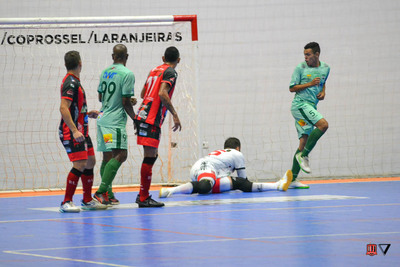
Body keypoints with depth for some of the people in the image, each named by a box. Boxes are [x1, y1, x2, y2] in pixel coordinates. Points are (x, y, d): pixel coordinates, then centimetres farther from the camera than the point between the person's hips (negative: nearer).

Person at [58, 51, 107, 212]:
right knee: (79, 165, -14)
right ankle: (66, 203, -12)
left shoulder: (74, 82, 15)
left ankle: (87, 201, 21)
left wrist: (88, 114, 19)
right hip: (73, 132, -10)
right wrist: (74, 131, -28)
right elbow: (63, 108, -24)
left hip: (80, 131, 10)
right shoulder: (71, 83, -15)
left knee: (90, 161, 13)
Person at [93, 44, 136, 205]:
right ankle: (101, 191, -23)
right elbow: (126, 102, -12)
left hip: (103, 118, 8)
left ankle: (108, 194, 11)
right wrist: (135, 118, 3)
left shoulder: (105, 72, 12)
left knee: (108, 157, 12)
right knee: (120, 155, -13)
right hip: (115, 121, -8)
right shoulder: (127, 74, -11)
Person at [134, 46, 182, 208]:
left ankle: (142, 195, 18)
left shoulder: (154, 70, 19)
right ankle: (144, 199, -8)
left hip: (143, 115, 9)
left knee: (152, 156, 16)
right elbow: (162, 93, -20)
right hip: (152, 119, -9)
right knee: (150, 157, -8)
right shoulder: (170, 72, -5)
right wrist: (174, 114, -17)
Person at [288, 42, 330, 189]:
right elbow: (292, 88, -3)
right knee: (323, 124, -26)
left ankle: (293, 179, 3)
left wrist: (323, 92, 10)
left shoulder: (325, 68, 13)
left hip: (311, 106, 6)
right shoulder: (301, 68, -3)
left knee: (304, 143, 1)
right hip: (300, 104, -6)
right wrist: (310, 84, -14)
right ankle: (304, 156, -17)